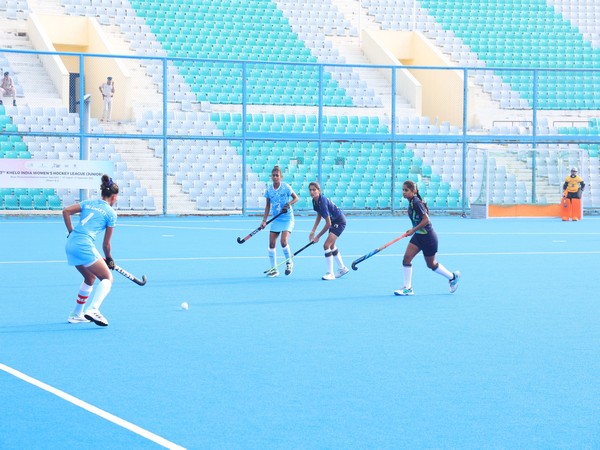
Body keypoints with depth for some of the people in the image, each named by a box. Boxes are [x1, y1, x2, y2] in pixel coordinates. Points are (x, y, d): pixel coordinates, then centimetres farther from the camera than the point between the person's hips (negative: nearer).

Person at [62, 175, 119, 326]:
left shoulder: (88, 203, 18)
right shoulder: (111, 213, 3)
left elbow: (66, 211, 8)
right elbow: (106, 244, 7)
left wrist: (71, 232, 15)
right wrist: (109, 259, 22)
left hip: (70, 244, 7)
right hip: (84, 245, -7)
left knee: (90, 277, 25)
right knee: (107, 278, -1)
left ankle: (76, 315, 28)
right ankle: (93, 310, -23)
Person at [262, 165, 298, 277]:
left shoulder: (286, 187, -10)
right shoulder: (269, 189, 0)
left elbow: (296, 198, -1)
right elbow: (268, 206, 7)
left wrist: (289, 204, -21)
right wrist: (264, 221, 2)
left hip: (287, 218, -4)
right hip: (276, 220, 4)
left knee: (283, 241, -19)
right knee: (271, 243, -3)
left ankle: (289, 262, 7)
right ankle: (274, 269, 9)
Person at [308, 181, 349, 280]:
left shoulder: (323, 202, -31)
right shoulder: (315, 201, -5)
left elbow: (328, 223, -28)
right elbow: (319, 216, 11)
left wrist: (318, 236, -20)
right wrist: (313, 231, 3)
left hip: (339, 221, -10)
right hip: (334, 221, 10)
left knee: (327, 245, -18)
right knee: (331, 246, 23)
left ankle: (330, 273, -13)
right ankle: (342, 268, 40)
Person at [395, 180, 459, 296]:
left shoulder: (417, 203, -22)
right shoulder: (411, 202, 5)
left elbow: (426, 220, -24)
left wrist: (413, 230, -21)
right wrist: (413, 230, 13)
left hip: (428, 237, -9)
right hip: (418, 236, 9)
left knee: (431, 264, 7)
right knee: (407, 258, -4)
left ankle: (453, 276, 29)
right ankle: (408, 288, 0)